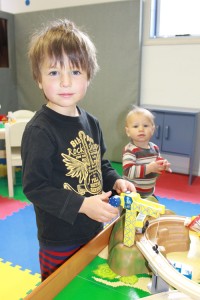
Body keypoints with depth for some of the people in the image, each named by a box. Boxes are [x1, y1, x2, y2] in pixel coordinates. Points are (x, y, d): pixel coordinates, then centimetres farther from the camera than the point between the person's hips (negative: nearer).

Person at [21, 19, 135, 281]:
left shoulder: (91, 123, 0)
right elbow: (34, 187, -22)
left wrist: (115, 181, -6)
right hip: (59, 241, -6)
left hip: (94, 230, 7)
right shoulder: (39, 130, -23)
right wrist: (82, 205, -27)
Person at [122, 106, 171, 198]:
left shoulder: (154, 148, 1)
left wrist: (163, 166, -7)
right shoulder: (129, 150, -21)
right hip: (132, 194, -7)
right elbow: (128, 172, -32)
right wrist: (149, 168, -34)